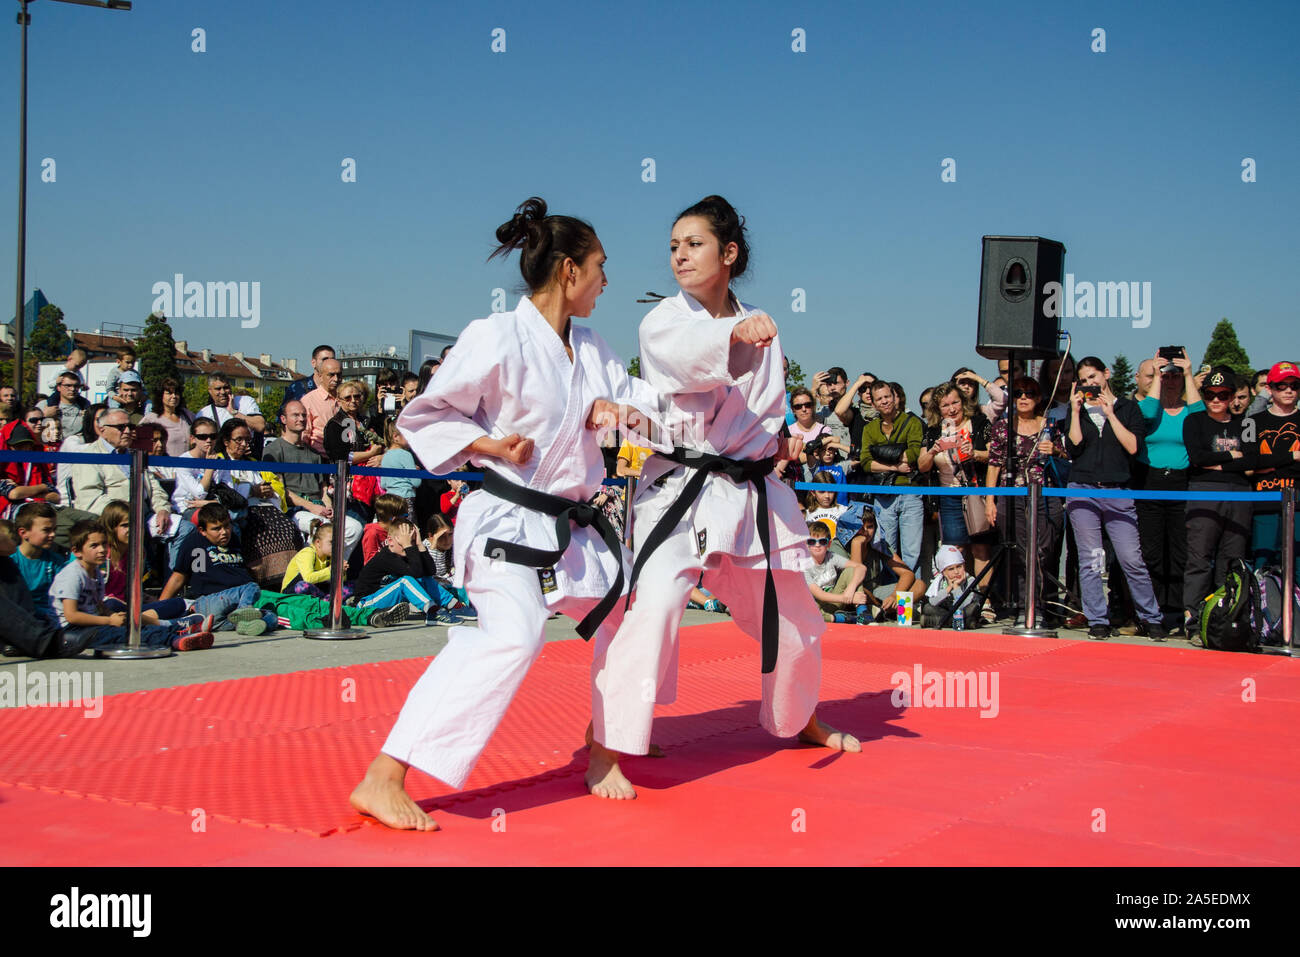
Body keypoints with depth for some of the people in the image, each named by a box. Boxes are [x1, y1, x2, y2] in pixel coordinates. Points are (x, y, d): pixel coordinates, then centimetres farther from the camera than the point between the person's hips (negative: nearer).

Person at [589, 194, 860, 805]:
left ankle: (801, 722, 46)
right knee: (651, 606, -26)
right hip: (680, 488, -5)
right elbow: (692, 350, -30)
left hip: (753, 494, 5)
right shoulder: (662, 322, -6)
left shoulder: (760, 329, 9)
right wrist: (736, 332, -51)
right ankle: (606, 753, -17)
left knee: (791, 615, 18)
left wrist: (781, 438, 1)